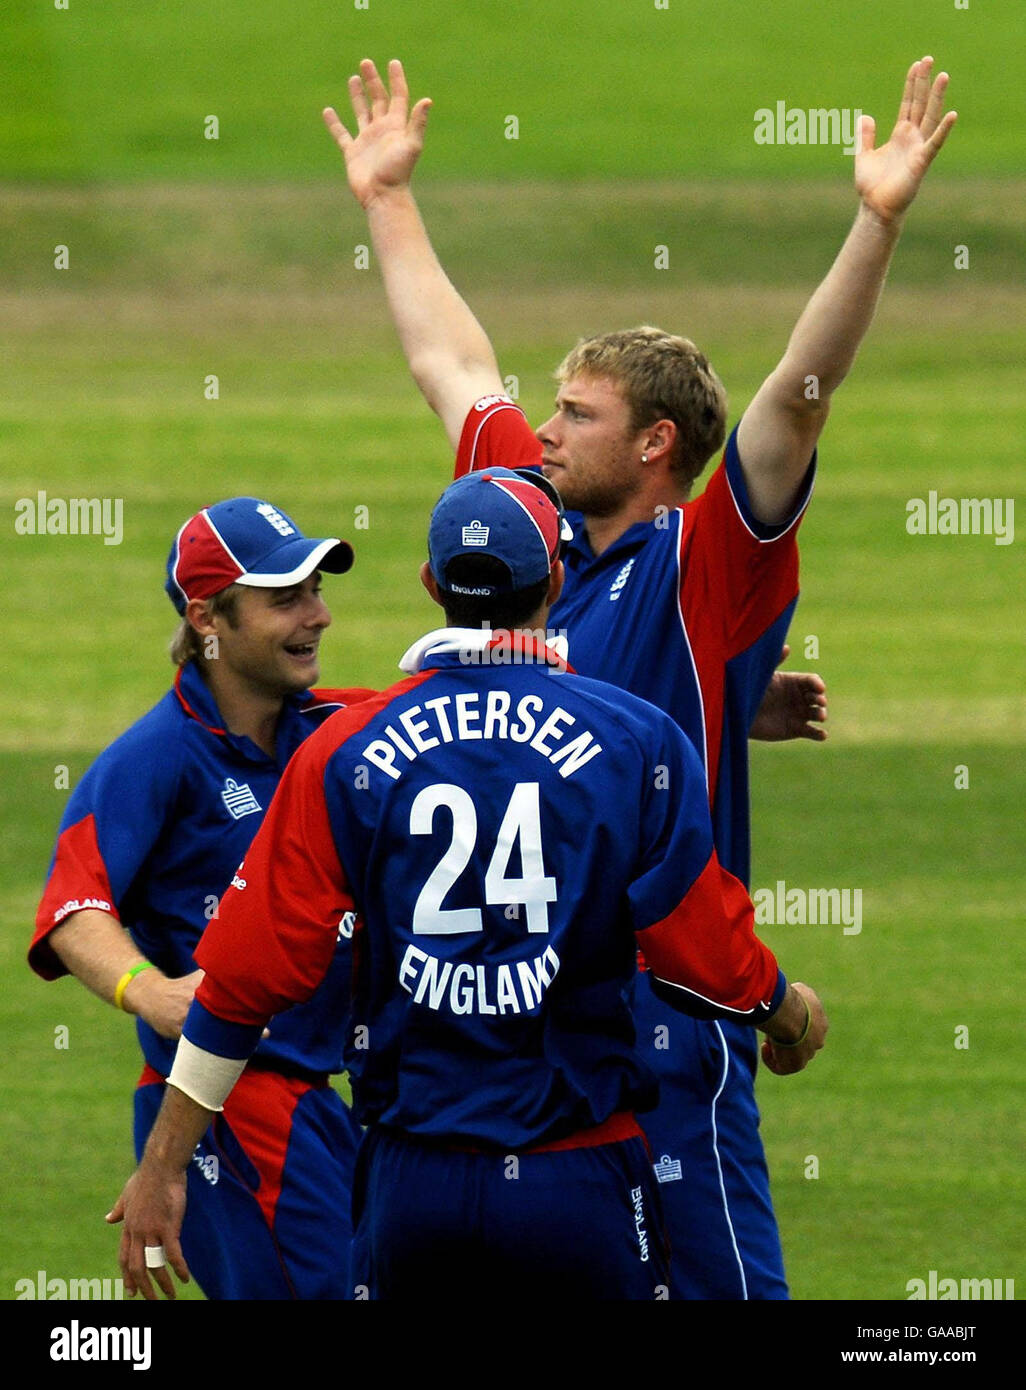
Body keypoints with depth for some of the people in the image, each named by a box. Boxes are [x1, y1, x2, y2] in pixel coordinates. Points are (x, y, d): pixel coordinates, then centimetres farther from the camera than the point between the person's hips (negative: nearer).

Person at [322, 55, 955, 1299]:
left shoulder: (712, 561, -8)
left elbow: (800, 393, -19)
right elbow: (451, 365, 22)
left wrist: (877, 224, -30)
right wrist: (386, 198, 29)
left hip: (665, 996, -7)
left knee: (715, 1267, -4)